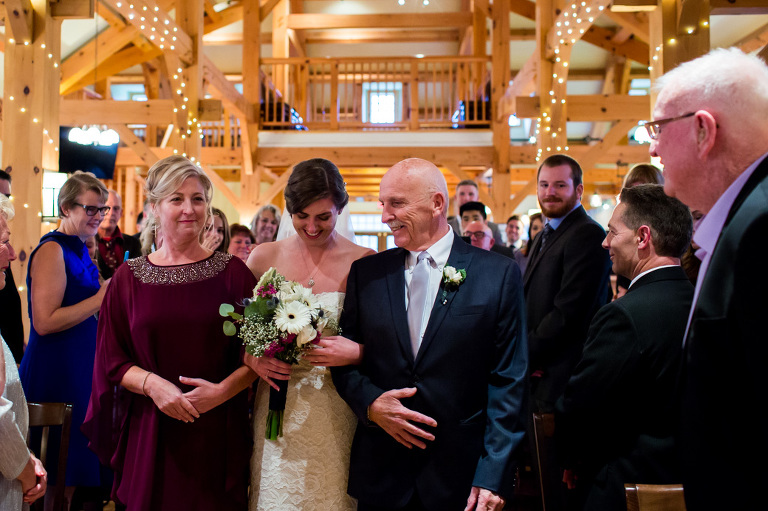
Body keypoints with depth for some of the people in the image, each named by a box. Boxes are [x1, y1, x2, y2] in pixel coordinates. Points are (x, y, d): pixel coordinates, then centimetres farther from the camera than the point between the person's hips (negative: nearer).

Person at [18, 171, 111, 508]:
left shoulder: (79, 250, 13)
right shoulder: (52, 250, -14)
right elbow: (44, 322, -22)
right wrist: (101, 298, -19)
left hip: (82, 367, 9)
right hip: (56, 374, -9)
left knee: (81, 469, 14)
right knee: (59, 483, 0)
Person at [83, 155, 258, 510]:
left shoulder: (232, 272, 0)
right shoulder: (129, 276, 4)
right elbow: (112, 360, 4)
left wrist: (221, 391, -13)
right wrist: (152, 384, -13)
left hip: (218, 434, -1)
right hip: (148, 434, 1)